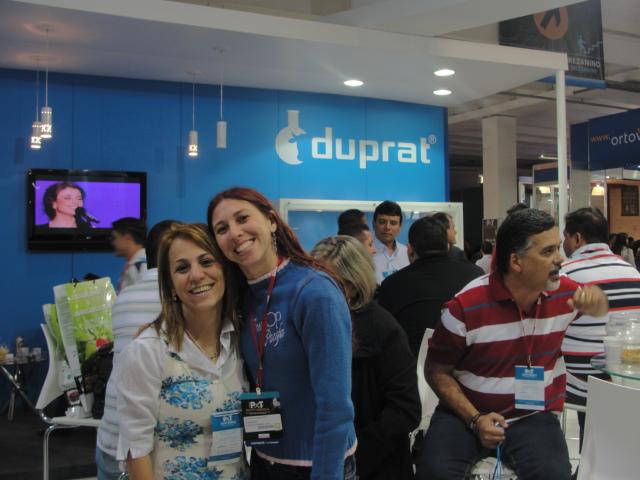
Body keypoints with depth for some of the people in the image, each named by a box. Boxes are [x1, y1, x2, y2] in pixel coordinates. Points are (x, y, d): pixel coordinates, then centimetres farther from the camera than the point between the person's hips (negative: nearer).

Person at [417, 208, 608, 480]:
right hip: (466, 413, -3)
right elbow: (437, 372, -5)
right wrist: (475, 419, -17)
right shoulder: (465, 307, -15)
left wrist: (595, 301, -3)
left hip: (534, 416, 3)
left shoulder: (565, 292, -2)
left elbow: (601, 308, 23)